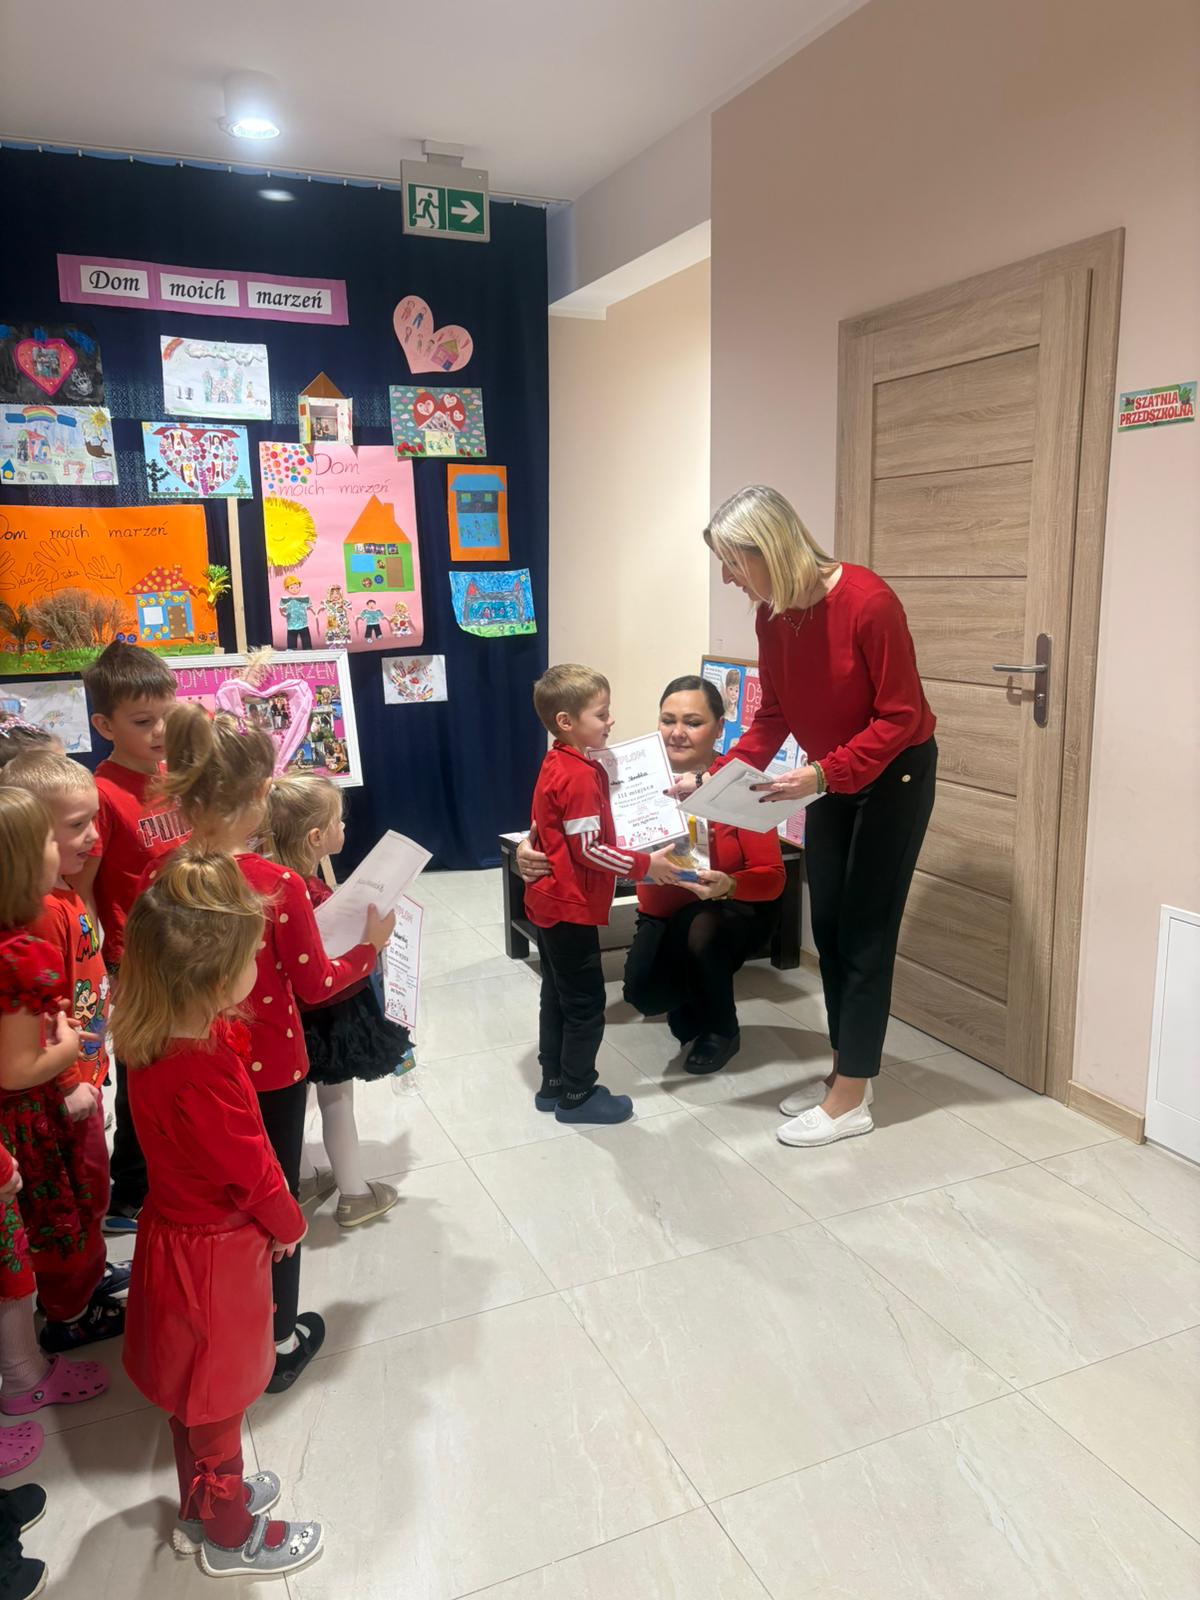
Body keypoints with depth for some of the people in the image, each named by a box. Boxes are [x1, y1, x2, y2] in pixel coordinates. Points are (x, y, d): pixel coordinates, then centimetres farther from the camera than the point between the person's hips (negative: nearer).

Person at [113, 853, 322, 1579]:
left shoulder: (163, 1036, -14)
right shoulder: (201, 1080, -39)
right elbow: (255, 1172, -22)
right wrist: (289, 1225, -8)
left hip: (180, 1231, 8)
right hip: (215, 1253, -8)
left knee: (198, 1393, 29)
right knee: (218, 1401, 18)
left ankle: (205, 1502, 53)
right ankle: (229, 1537, 43)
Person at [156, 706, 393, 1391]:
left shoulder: (161, 876, -12)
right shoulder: (279, 884, -24)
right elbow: (314, 985, -14)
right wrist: (371, 947, 1)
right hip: (272, 1070, -4)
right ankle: (279, 1343, 33)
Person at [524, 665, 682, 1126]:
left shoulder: (556, 766, 8)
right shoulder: (580, 775, -22)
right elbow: (590, 849, -23)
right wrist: (645, 865, -17)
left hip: (550, 902, 10)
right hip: (571, 908, -10)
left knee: (558, 996, 18)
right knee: (585, 1005, 2)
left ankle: (553, 1084, 28)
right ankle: (577, 1096, 13)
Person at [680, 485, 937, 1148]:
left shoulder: (867, 602, -27)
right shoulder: (772, 616, -5)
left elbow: (900, 717, -23)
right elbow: (772, 718, 2)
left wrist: (823, 774, -33)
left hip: (894, 772, -7)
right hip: (833, 777, 7)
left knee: (864, 932, -4)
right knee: (827, 927, 9)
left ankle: (850, 1099, 7)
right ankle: (845, 1072, 23)